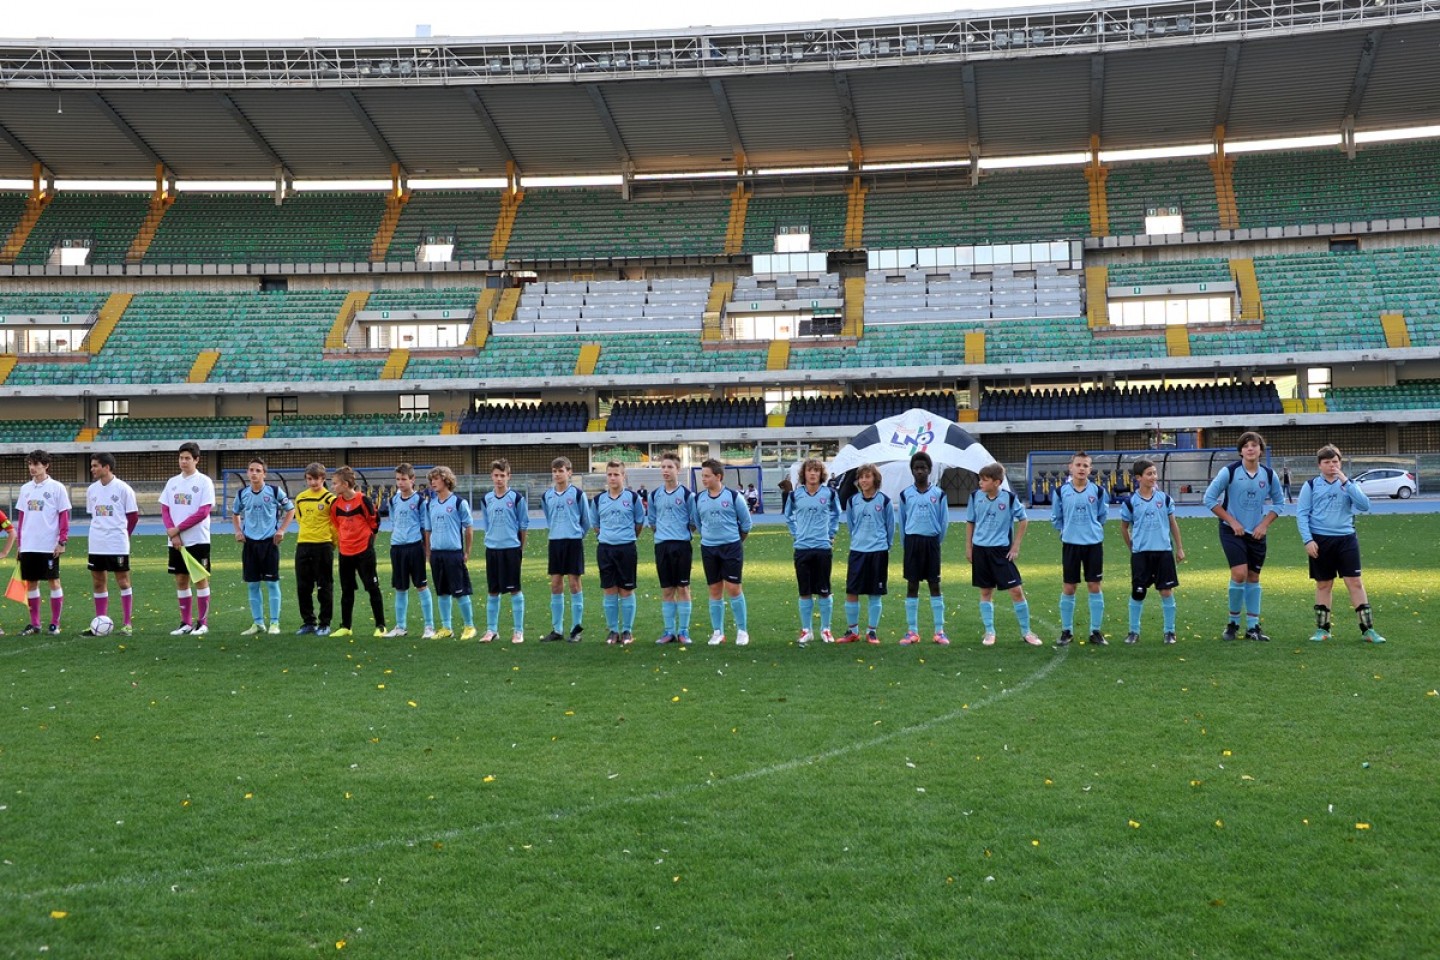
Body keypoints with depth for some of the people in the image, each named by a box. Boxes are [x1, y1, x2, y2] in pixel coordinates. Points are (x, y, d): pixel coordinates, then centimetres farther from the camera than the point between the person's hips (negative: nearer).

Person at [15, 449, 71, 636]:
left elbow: (64, 516, -5)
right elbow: (21, 516, 15)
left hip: (49, 545, -5)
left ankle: (55, 624, 7)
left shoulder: (57, 488, -4)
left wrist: (62, 541, -10)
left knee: (53, 581, 1)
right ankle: (34, 624, 14)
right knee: (30, 582, 7)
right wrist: (20, 542, 12)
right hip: (29, 545, 5)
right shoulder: (25, 489, 11)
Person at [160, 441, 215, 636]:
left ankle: (202, 623, 4)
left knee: (200, 580, -1)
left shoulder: (204, 482, -5)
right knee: (181, 580, 8)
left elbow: (203, 512, -13)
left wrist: (177, 529, -13)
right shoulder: (172, 482, 10)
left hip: (198, 540, -5)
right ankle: (186, 623, 15)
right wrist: (172, 533, -7)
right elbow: (165, 510, 8)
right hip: (176, 541, 5)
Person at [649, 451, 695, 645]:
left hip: (682, 545, -3)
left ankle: (683, 631, 6)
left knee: (682, 589, 0)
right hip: (662, 545, 3)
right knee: (666, 590, 7)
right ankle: (669, 631, 13)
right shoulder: (655, 496, 8)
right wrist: (663, 532, 10)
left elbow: (694, 522, 2)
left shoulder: (687, 494, -3)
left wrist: (682, 533, 2)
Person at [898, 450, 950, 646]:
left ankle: (939, 631, 5)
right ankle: (912, 631, 8)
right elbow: (902, 521, 9)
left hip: (932, 542, -1)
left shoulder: (938, 494, 2)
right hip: (912, 541, 1)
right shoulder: (905, 494, 4)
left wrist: (937, 541, 7)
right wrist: (906, 543, 8)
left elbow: (944, 520, 6)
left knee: (935, 585, 2)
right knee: (912, 585, 3)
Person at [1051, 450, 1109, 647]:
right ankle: (1066, 631, 14)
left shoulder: (1098, 491, -2)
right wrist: (1067, 530, 7)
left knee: (1094, 587, 3)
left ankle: (1096, 631, 12)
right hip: (1070, 544, 0)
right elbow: (1056, 518, 9)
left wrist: (1092, 529, 11)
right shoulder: (1061, 491, -3)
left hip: (1094, 544, 0)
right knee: (1068, 588, 3)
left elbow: (1103, 515, 12)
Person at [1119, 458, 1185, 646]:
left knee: (1167, 591, 1)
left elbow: (1173, 523, 9)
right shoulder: (1130, 502, -3)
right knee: (1137, 593, 2)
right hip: (1140, 553, -1)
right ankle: (1134, 631, 14)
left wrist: (1179, 548, 9)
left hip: (1163, 551, 1)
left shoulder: (1164, 498, 2)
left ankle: (1170, 631, 12)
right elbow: (1124, 527, 10)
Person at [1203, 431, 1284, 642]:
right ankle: (1233, 622, 1)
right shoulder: (1229, 471, -11)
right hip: (1232, 531, -4)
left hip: (1256, 533, 4)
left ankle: (1253, 627, 15)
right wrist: (1231, 521, -9)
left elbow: (1278, 501, 12)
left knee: (1253, 577, 8)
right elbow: (1209, 498, -6)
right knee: (1239, 574, -16)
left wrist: (1264, 524, -1)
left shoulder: (1269, 475, -1)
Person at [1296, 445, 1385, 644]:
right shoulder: (1311, 485, 2)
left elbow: (1365, 506, -8)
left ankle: (1367, 629, 0)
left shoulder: (1348, 483, 7)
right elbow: (1301, 514, 1)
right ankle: (1322, 629, 17)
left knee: (1356, 582, -4)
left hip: (1346, 539, 1)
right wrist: (1308, 540, -9)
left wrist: (1345, 482, -14)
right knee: (1323, 584, 7)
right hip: (1320, 540, -1)